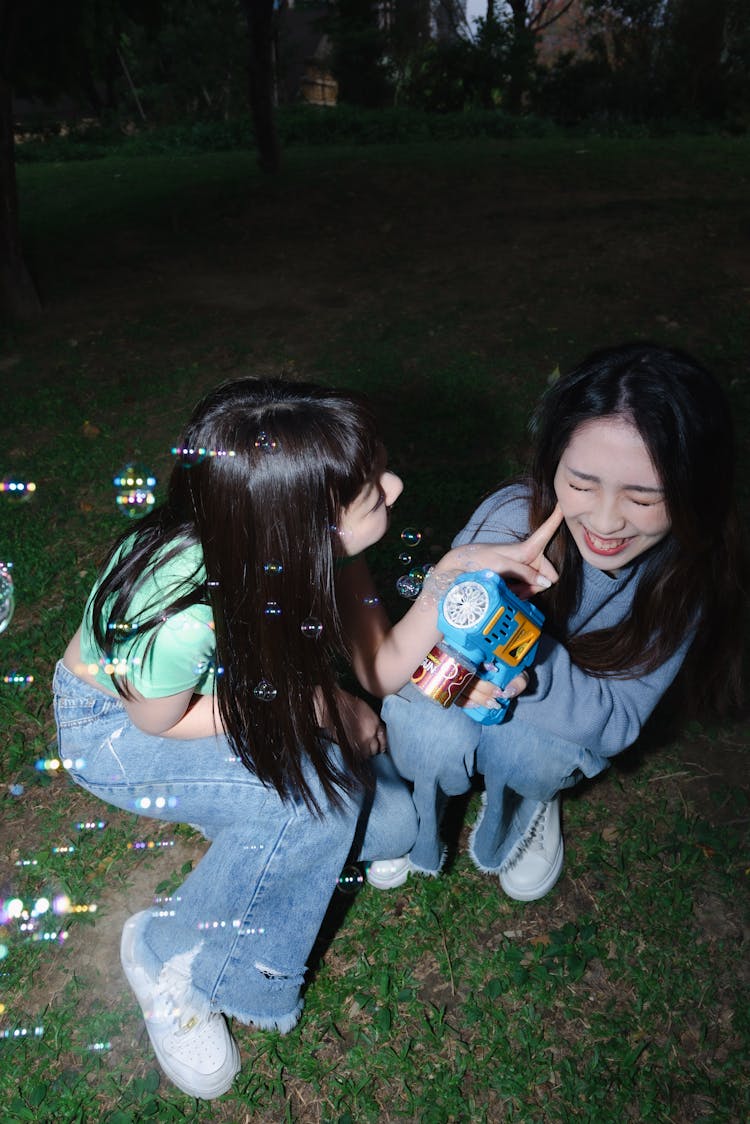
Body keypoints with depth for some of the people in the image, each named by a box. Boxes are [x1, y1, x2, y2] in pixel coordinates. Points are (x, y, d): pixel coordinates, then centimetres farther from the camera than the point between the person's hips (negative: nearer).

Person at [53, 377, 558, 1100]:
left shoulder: (308, 545, -24)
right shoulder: (180, 613, -41)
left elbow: (382, 666, -18)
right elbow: (158, 721, -21)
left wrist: (457, 573, -31)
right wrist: (308, 703, -20)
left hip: (232, 695, 5)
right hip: (117, 724, -5)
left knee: (393, 823, -9)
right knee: (320, 787, -30)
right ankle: (168, 951, -5)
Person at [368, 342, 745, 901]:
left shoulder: (692, 568, -25)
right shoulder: (509, 521, -31)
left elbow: (618, 721, -25)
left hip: (566, 730, 1)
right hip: (457, 693, 0)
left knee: (526, 750, -33)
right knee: (435, 733, -33)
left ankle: (529, 804, 5)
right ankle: (412, 821, 3)